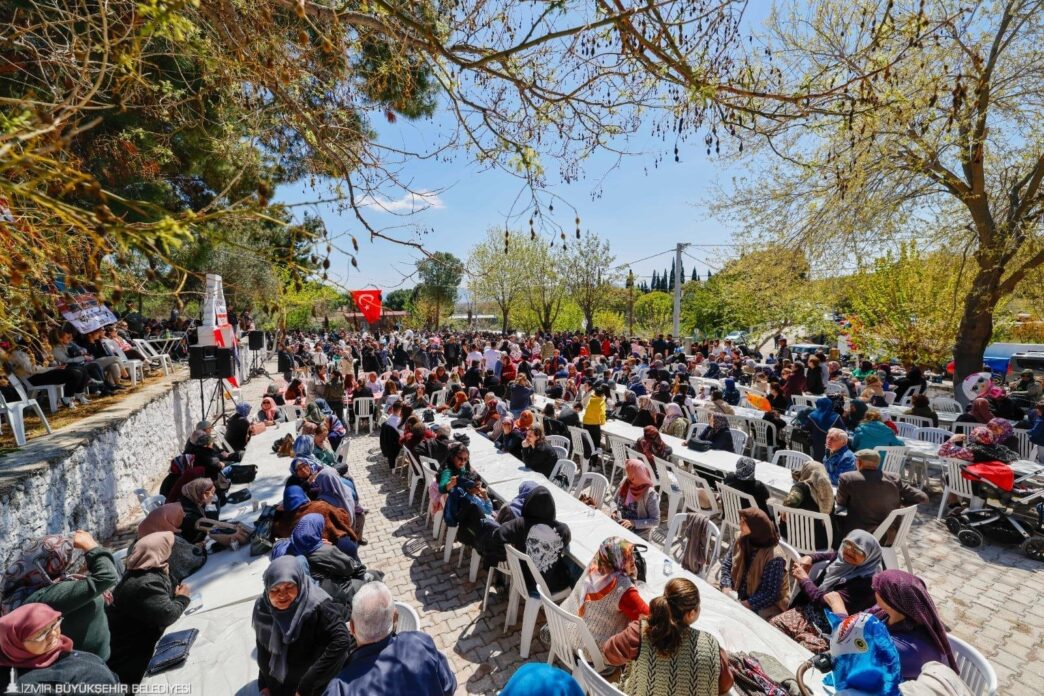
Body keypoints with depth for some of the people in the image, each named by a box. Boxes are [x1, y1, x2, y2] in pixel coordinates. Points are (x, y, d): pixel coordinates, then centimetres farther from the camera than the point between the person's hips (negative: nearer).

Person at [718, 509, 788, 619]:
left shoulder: (774, 557, -24)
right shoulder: (740, 540, -5)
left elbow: (769, 594, -22)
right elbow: (726, 564, 1)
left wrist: (743, 605, -26)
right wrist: (726, 588, -14)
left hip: (767, 605, -5)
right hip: (738, 595, 6)